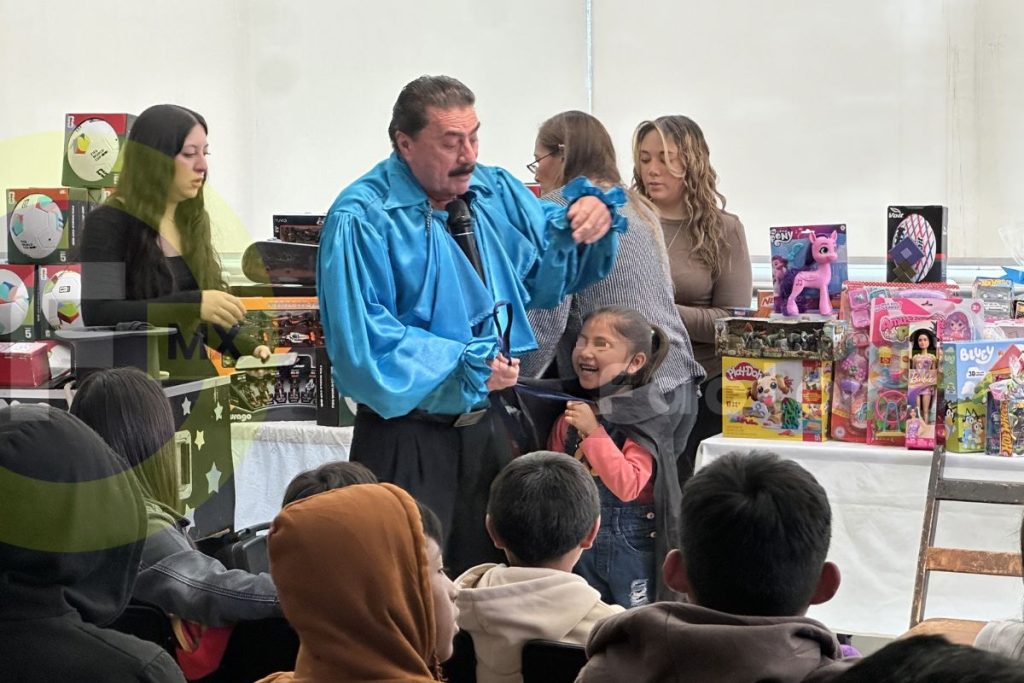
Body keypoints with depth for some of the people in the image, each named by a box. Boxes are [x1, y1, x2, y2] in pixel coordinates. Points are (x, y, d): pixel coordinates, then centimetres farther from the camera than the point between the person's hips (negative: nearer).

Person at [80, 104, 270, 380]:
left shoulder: (194, 221, 14)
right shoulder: (108, 223, -5)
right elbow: (98, 314, -16)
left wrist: (245, 346, 6)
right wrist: (192, 304, -22)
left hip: (197, 376, 5)